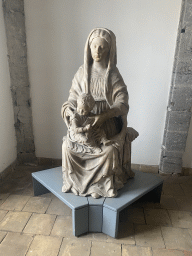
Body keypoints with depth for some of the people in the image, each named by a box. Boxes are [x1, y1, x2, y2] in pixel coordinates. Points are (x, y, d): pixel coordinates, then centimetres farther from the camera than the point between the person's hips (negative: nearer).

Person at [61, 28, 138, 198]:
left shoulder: (113, 75, -5)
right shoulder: (82, 72, 4)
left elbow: (122, 104, -12)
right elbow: (74, 98, 4)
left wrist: (102, 116, -28)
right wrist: (68, 110, -18)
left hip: (107, 122, -2)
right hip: (84, 121, 3)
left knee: (110, 150, -26)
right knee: (68, 145, -18)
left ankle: (103, 184, 2)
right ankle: (75, 180, 7)